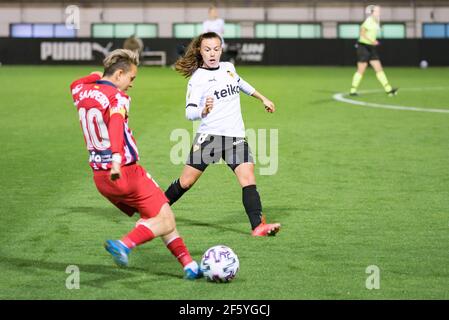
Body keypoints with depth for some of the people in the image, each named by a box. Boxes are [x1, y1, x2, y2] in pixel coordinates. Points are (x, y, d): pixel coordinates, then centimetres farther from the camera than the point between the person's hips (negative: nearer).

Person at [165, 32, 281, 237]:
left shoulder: (228, 68, 10)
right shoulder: (198, 78, -6)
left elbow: (240, 83, 34)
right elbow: (189, 112, -15)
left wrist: (262, 98, 42)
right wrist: (203, 111, -37)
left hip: (235, 135, 4)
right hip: (209, 135, -4)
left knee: (248, 177, -15)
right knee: (186, 181, 1)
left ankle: (258, 226, -21)